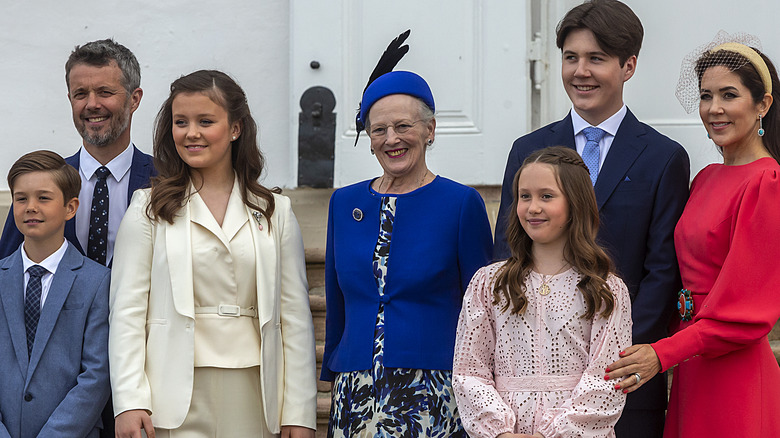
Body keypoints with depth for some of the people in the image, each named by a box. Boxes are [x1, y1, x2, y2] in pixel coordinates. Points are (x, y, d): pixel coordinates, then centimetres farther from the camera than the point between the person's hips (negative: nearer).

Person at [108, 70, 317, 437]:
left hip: (252, 392, 2)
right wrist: (129, 401, -10)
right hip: (179, 397, -2)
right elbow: (127, 311, 1)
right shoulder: (148, 209, 6)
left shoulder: (276, 212, 10)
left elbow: (295, 316, 8)